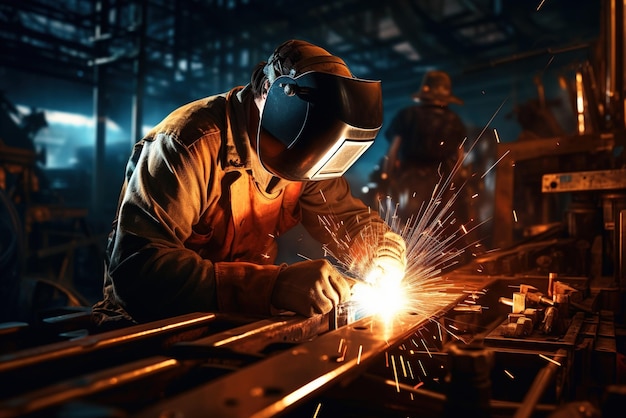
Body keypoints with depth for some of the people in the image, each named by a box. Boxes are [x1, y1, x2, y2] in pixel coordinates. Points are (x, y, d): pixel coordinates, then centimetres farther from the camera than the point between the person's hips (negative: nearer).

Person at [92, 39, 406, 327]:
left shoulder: (302, 155, -4)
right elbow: (136, 268, -32)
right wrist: (273, 286, -42)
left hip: (238, 321, 6)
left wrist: (386, 266, -17)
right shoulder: (190, 142, -24)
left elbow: (350, 221, 5)